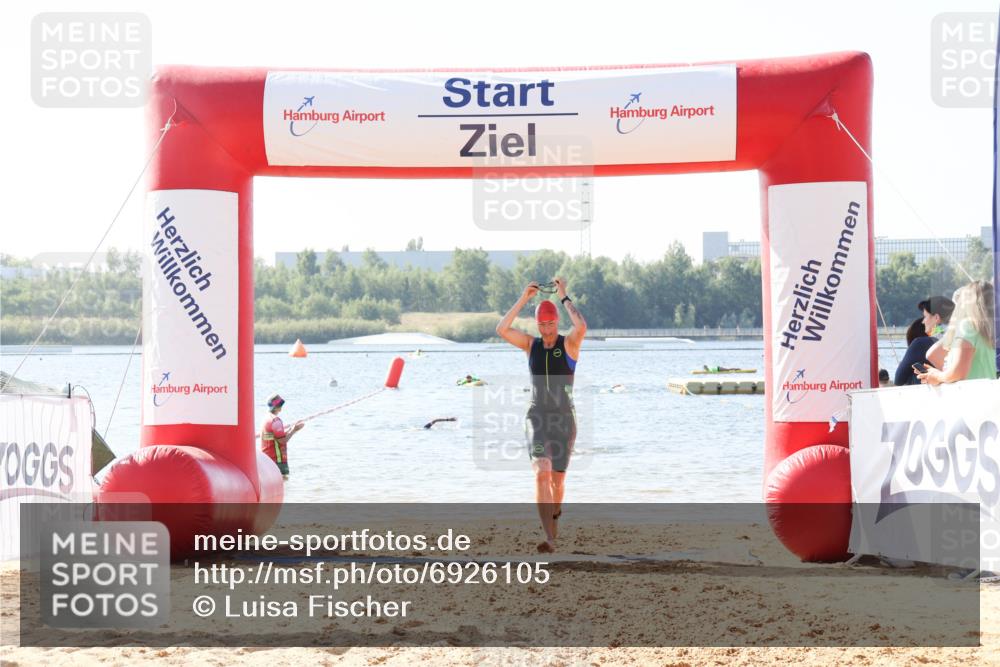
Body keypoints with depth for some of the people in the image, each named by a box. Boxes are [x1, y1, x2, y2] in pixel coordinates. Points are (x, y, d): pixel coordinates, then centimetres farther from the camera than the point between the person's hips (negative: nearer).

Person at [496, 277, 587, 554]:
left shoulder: (569, 343, -4)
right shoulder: (531, 344, 5)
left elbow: (581, 327, -29)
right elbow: (501, 330, -11)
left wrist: (564, 297, -19)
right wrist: (523, 299, -11)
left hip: (564, 419, -1)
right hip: (536, 418, 1)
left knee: (557, 479, 10)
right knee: (541, 473, -21)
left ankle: (555, 515, 46)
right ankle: (549, 539, -29)